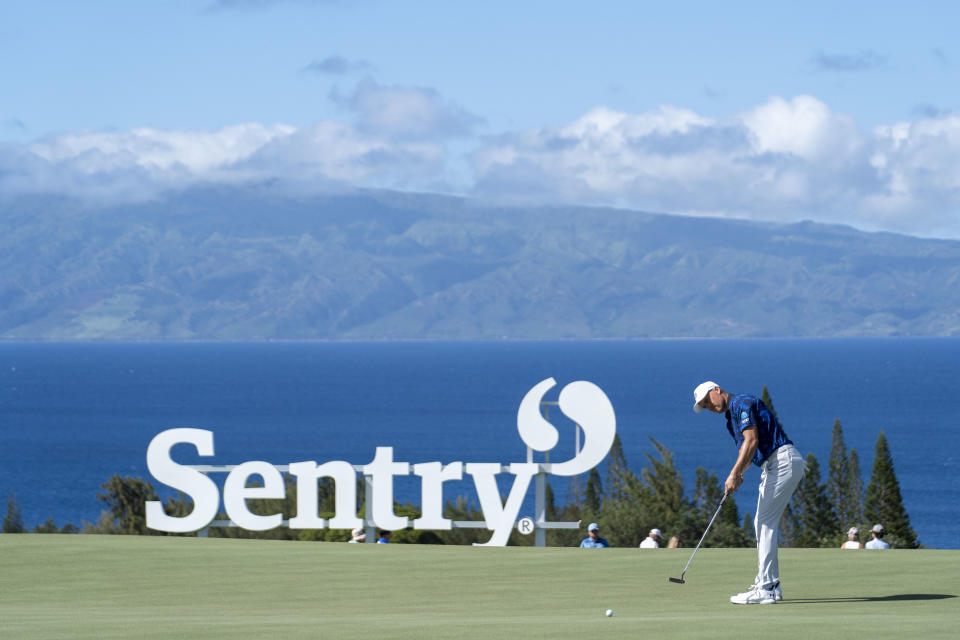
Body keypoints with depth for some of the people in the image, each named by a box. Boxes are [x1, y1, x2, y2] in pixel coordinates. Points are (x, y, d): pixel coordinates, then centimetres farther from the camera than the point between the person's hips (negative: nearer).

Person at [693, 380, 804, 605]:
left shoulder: (741, 403, -9)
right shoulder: (731, 419, 22)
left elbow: (752, 441, -19)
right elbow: (747, 450, 20)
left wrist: (734, 474, -22)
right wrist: (738, 475, 1)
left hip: (784, 461, -10)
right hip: (773, 467, 10)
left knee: (766, 522, -11)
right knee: (762, 524, 13)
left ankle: (764, 589, -13)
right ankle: (771, 584, 17)